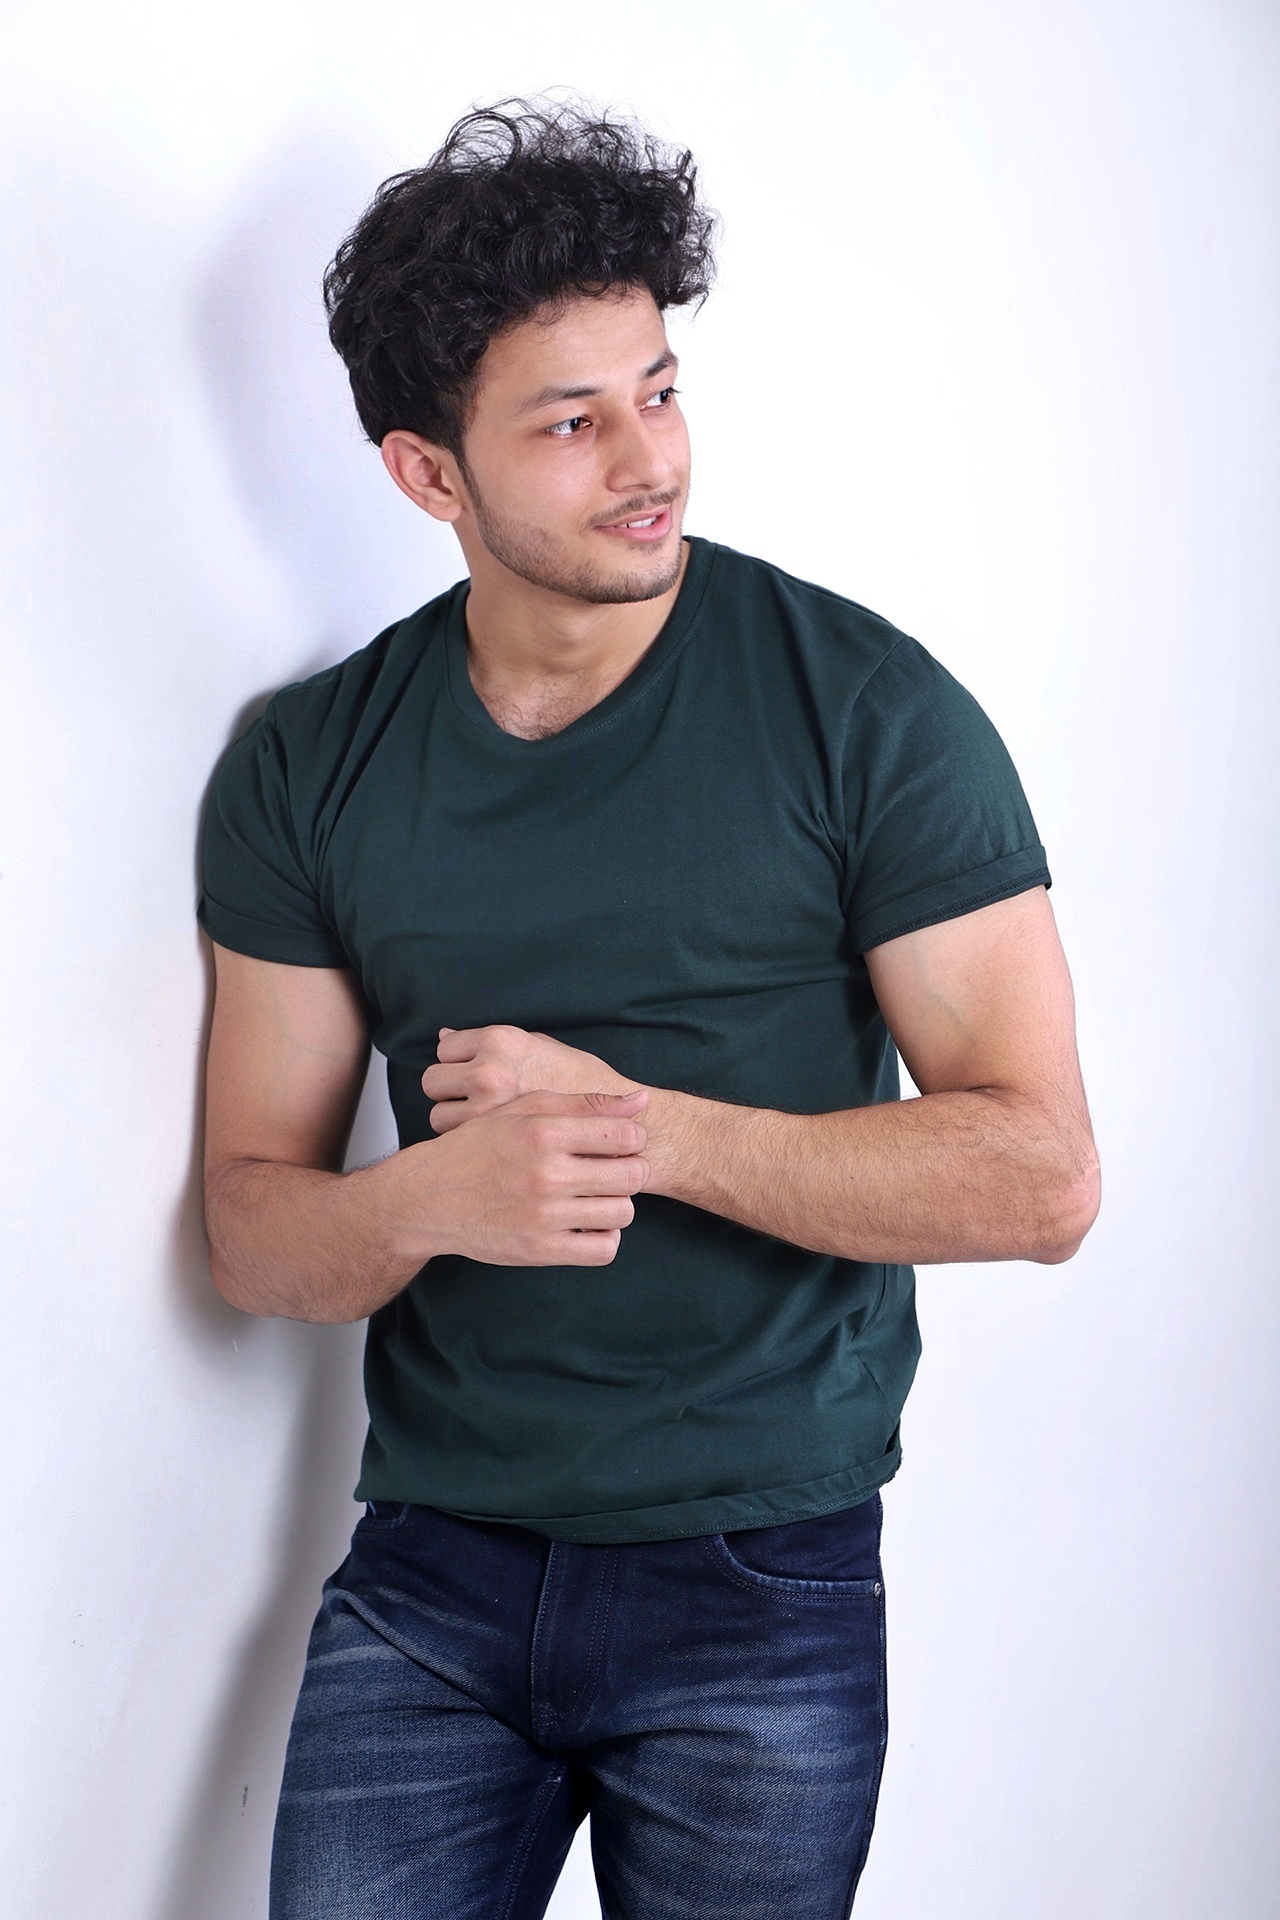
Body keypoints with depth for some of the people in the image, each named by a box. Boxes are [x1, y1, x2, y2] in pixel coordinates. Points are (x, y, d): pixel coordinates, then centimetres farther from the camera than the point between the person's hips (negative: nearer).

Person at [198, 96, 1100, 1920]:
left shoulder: (865, 708, -9)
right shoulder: (306, 772, 0)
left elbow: (1038, 1175, -12)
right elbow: (251, 1223, 2)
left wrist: (635, 1124, -18)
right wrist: (433, 1199, -20)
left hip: (762, 1583, -2)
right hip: (430, 1568, 2)